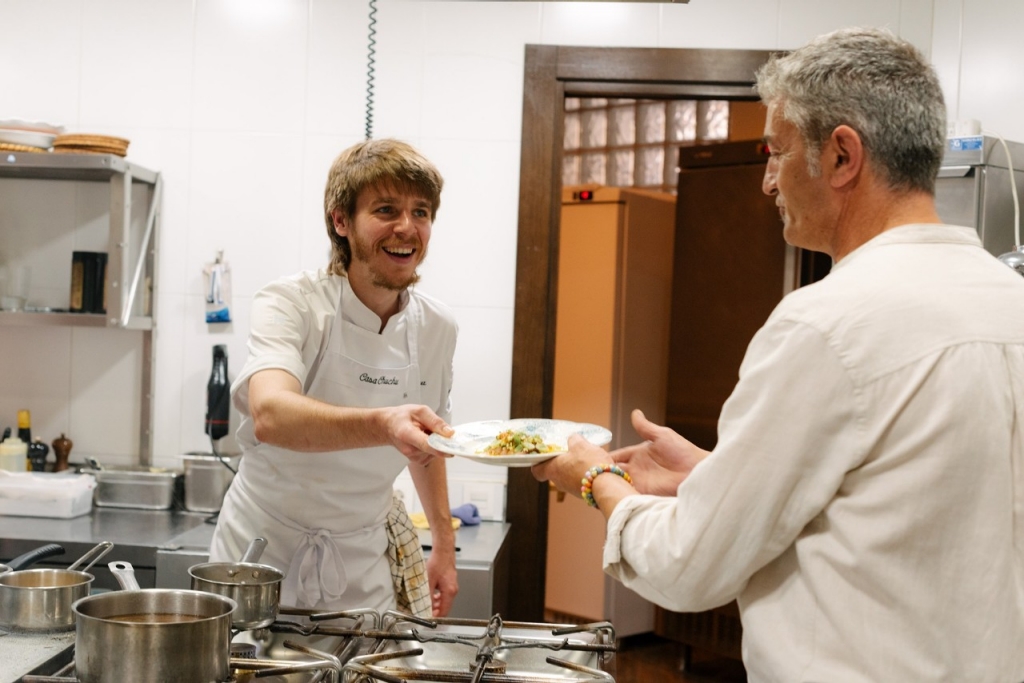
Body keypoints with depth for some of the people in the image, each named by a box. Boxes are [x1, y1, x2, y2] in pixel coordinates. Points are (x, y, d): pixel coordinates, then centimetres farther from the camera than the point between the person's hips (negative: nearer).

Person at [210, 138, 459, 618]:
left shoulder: (436, 326, -2)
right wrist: (382, 425, -55)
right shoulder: (291, 305, -19)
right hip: (265, 552, -4)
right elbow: (270, 415, -39)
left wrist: (444, 543, 13)